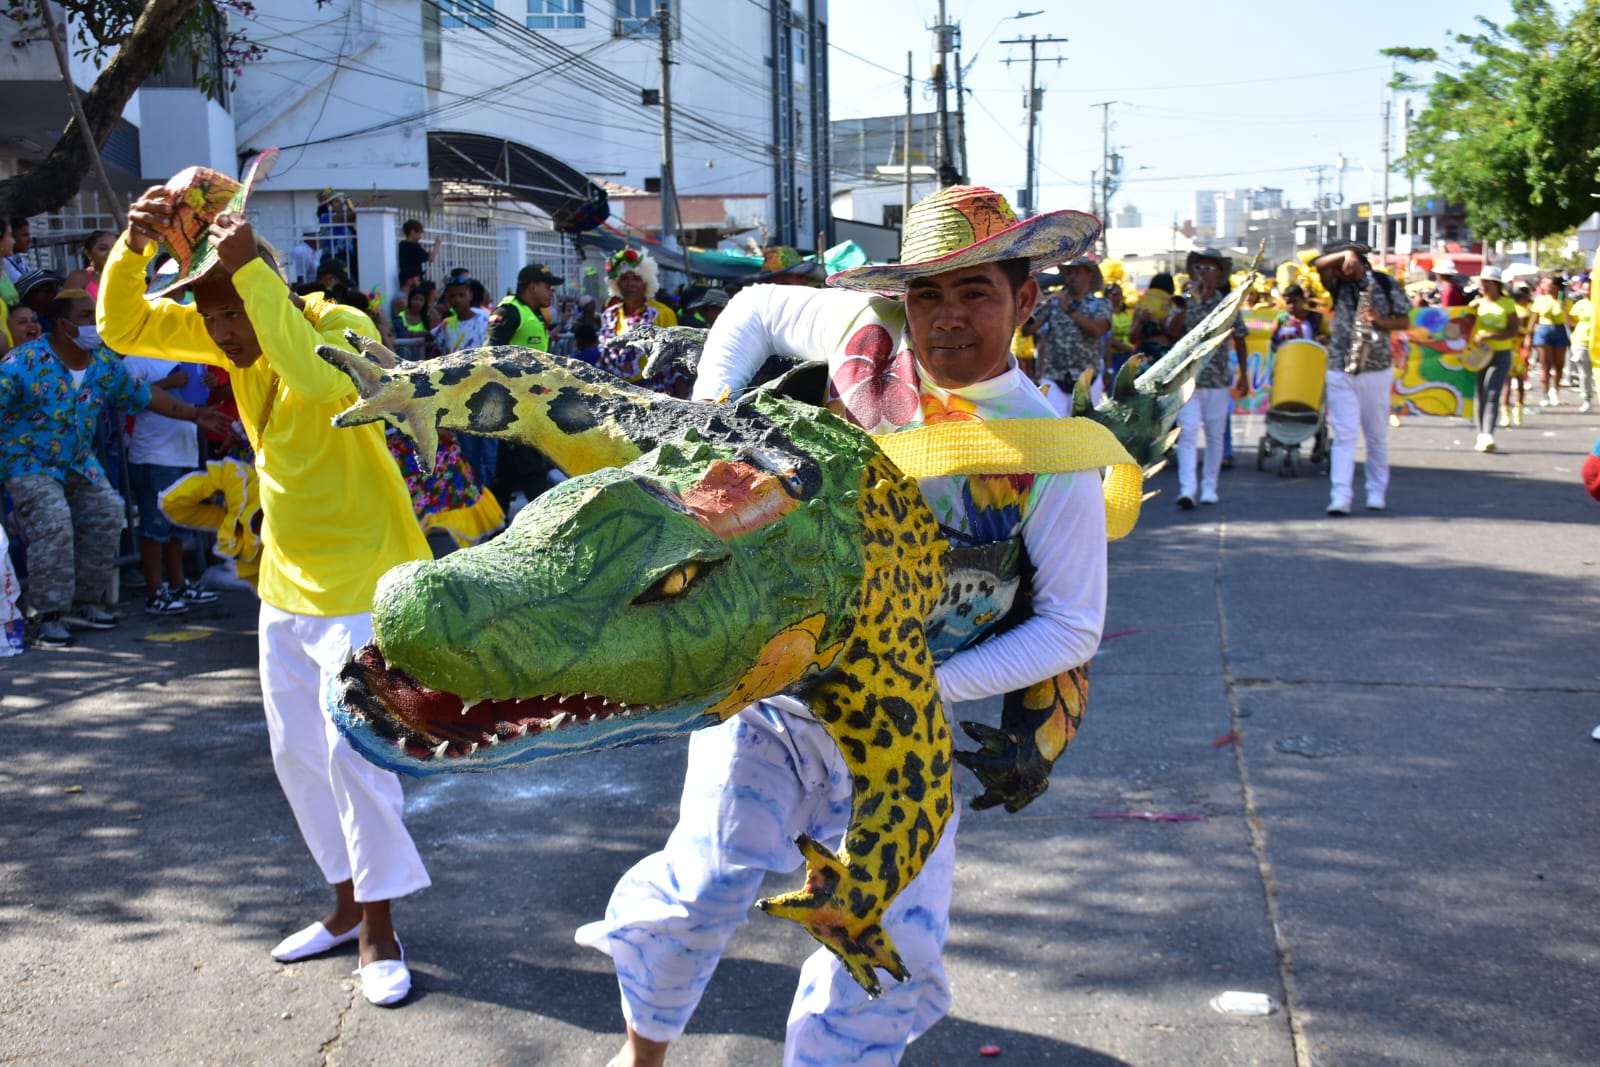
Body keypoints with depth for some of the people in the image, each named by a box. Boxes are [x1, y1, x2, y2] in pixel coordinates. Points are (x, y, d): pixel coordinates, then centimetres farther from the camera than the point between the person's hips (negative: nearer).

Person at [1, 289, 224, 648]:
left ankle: (84, 603, 15)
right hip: (30, 462, -7)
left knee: (107, 514, 0)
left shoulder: (104, 364, -1)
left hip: (80, 462, 7)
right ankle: (50, 616, -12)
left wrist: (193, 414, 9)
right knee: (53, 524, -23)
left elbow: (145, 395, 10)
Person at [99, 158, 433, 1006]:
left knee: (352, 750, -8)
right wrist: (134, 247, -16)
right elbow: (123, 329, 1)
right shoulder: (232, 337, 2)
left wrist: (251, 269, -38)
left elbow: (324, 381, -43)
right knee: (296, 753, 14)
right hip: (286, 586, 8)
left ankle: (380, 932, 7)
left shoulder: (339, 327, -19)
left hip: (364, 583, -8)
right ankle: (348, 904, 29)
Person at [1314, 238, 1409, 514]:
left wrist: (1380, 320, -13)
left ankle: (1377, 493, 19)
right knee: (1344, 434, -5)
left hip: (1377, 370, -1)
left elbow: (1405, 321, 4)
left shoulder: (1386, 284, 3)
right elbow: (1319, 265, -10)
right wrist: (1344, 254, -22)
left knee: (1377, 435, 8)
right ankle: (1340, 497, -11)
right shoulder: (1339, 285, 7)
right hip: (1340, 370, 1)